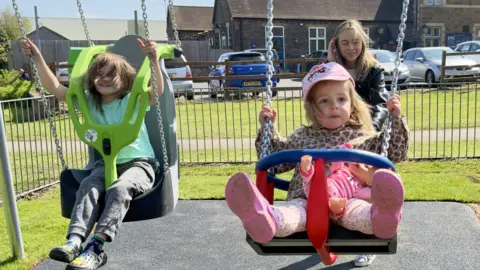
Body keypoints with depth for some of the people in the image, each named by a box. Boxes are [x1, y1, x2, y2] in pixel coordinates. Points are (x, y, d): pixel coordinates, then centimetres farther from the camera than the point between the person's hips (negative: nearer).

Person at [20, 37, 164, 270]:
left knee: (120, 189, -34)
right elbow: (54, 87, 1)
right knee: (88, 186, -28)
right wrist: (37, 58, -8)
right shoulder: (89, 102, 6)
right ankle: (74, 241, -40)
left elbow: (158, 90, -27)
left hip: (139, 163, -4)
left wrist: (153, 59, -42)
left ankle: (95, 248, -42)